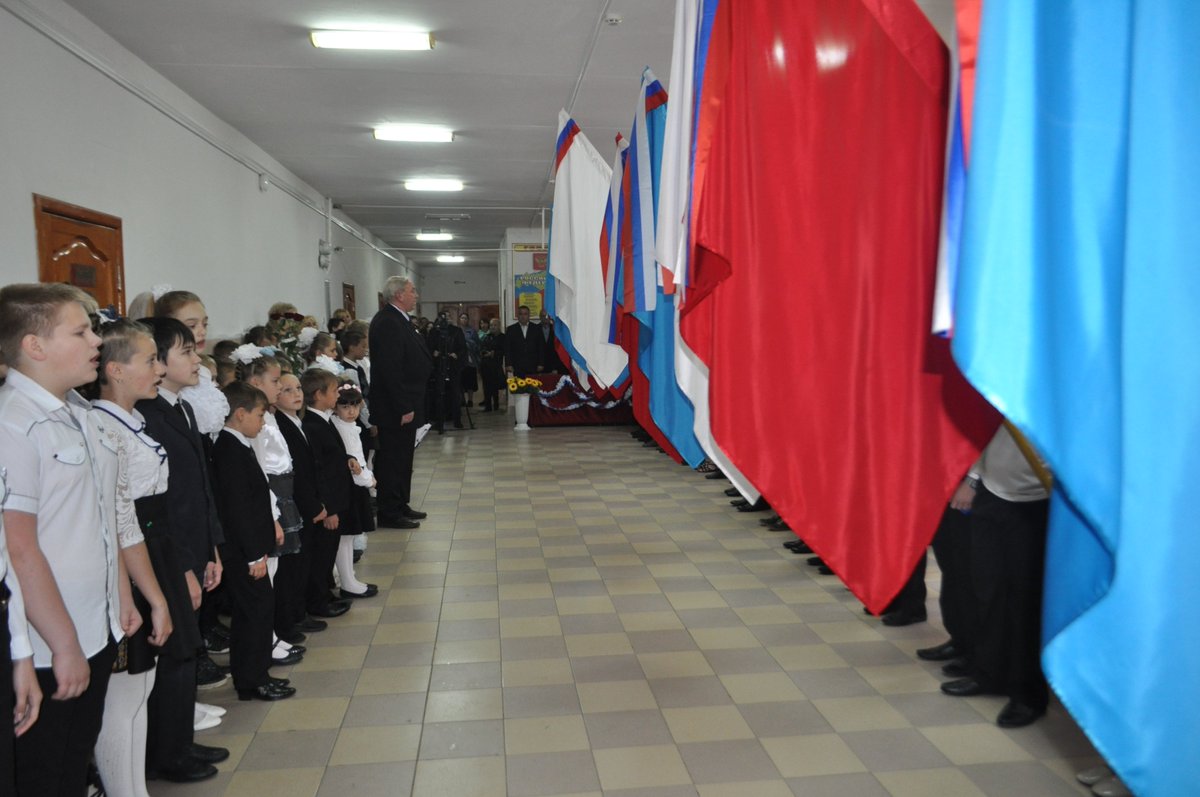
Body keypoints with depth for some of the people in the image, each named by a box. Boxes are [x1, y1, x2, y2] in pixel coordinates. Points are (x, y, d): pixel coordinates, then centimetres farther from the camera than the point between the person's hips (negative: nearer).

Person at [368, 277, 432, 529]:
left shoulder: (400, 320, 13)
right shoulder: (387, 322, -19)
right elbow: (390, 369, -24)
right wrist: (403, 407, -23)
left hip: (405, 403, 10)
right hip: (395, 407, -10)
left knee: (403, 458, 17)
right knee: (393, 459, -1)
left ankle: (401, 506, 28)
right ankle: (390, 513, 8)